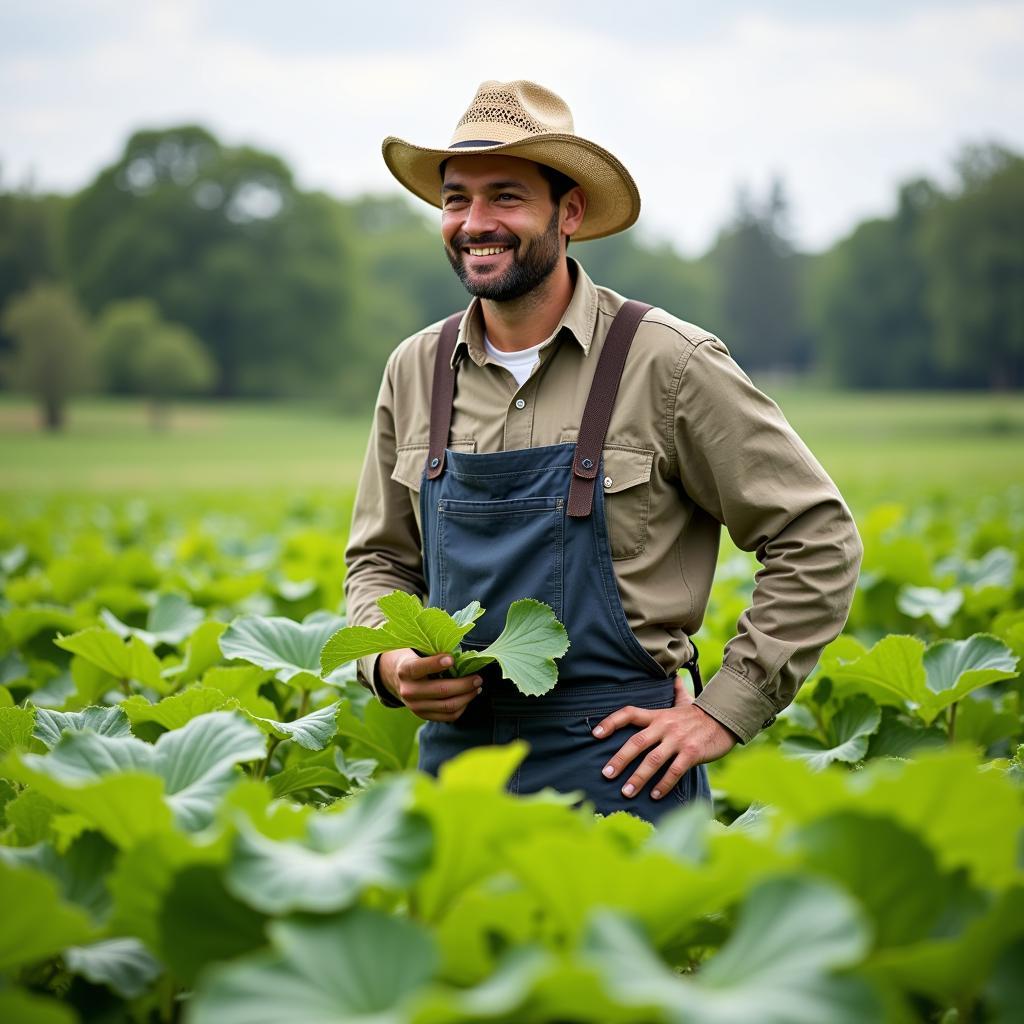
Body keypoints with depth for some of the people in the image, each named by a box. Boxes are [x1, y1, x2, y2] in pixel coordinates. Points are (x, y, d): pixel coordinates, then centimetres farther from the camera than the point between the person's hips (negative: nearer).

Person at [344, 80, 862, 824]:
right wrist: (392, 663, -6)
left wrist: (724, 712, -9)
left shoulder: (665, 363, -9)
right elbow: (381, 560, 16)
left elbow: (819, 538, -6)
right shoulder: (416, 371, 5)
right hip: (454, 753, 4)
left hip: (618, 765, -4)